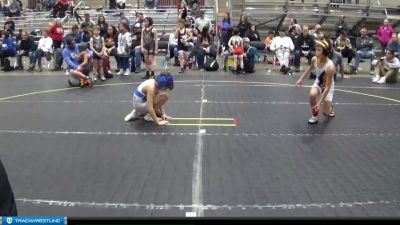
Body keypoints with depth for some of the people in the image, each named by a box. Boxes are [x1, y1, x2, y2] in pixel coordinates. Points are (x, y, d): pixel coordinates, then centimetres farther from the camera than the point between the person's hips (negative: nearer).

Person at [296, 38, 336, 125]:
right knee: (312, 94, -31)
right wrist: (301, 78, 3)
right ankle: (315, 116, -5)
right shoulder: (314, 59, -22)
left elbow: (327, 87, -32)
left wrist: (320, 102, -35)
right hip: (318, 82, 4)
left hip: (328, 86, -4)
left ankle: (330, 107, 37)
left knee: (326, 113, -2)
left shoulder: (330, 66, -37)